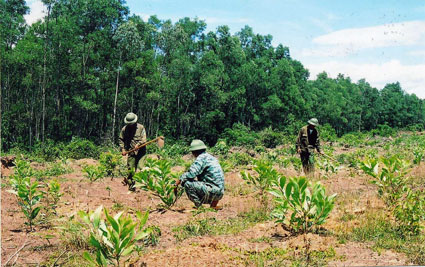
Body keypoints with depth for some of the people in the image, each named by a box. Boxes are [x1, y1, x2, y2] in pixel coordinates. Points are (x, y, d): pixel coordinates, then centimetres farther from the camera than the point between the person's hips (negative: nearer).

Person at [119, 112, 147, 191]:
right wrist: (122, 149, 5)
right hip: (131, 153, 2)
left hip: (140, 152, -2)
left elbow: (144, 139, -5)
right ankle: (131, 185, 11)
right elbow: (121, 139, 16)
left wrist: (138, 144, -23)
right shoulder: (124, 129, 6)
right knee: (130, 169, -1)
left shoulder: (141, 128, -1)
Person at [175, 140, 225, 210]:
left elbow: (191, 174, -17)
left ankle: (199, 207, -7)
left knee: (187, 183, -12)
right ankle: (213, 204, 14)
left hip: (213, 190, -9)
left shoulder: (201, 158, -9)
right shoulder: (210, 157, 18)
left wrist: (179, 181, -4)